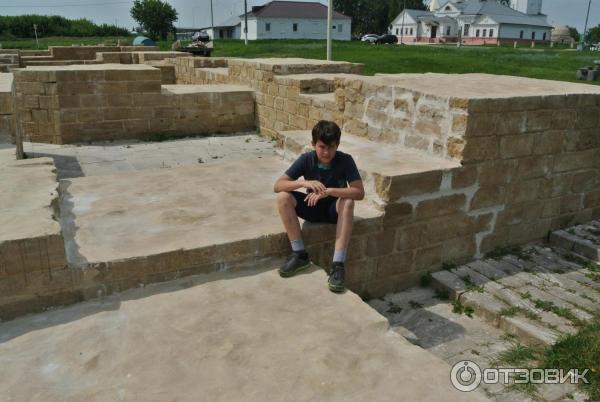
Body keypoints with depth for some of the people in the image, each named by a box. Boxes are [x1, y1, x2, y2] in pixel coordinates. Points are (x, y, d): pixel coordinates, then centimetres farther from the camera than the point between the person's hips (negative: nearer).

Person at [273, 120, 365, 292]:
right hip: (313, 207, 2)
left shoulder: (345, 160, -19)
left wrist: (328, 191, -39)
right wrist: (304, 183, -40)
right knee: (283, 197, -24)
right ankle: (299, 254, -18)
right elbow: (277, 185, -22)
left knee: (348, 202, -36)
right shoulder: (306, 159, -16)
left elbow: (359, 192, -28)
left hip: (334, 209, -2)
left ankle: (338, 264, -35)